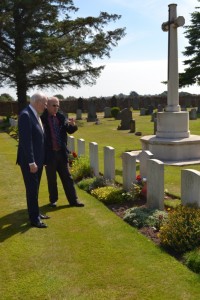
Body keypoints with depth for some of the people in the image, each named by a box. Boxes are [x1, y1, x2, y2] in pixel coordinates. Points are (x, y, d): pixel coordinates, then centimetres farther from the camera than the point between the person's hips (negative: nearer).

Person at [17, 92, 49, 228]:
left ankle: (36, 213, 32)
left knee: (35, 189, 19)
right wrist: (31, 162, -23)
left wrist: (39, 160, 14)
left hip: (38, 160, 9)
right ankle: (34, 219, 13)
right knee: (32, 190, 2)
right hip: (30, 161, -9)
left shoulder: (35, 115, 10)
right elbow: (26, 141, -23)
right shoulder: (25, 115, -19)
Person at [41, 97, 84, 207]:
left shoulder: (61, 117, 3)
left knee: (67, 177, 11)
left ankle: (73, 200, 20)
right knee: (52, 179, 11)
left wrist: (72, 125, -16)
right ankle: (53, 200, 26)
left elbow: (69, 131, 4)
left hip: (61, 152, 4)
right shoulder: (42, 118, -11)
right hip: (50, 153, -4)